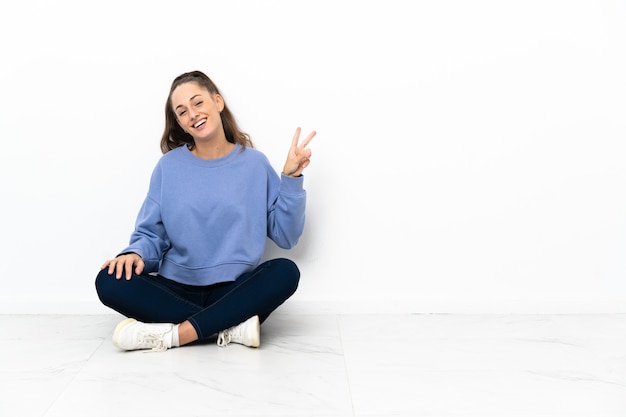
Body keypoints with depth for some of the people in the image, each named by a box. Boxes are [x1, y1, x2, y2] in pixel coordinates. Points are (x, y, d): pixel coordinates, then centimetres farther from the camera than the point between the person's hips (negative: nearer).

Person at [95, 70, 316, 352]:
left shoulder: (254, 163, 2)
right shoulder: (169, 166, 4)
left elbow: (286, 236, 0)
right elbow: (151, 234, 5)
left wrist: (291, 178, -9)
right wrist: (136, 254, -17)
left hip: (236, 290, -1)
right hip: (176, 289, 1)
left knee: (286, 272, -30)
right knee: (110, 281, -25)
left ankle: (172, 334, -30)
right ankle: (232, 326, -26)